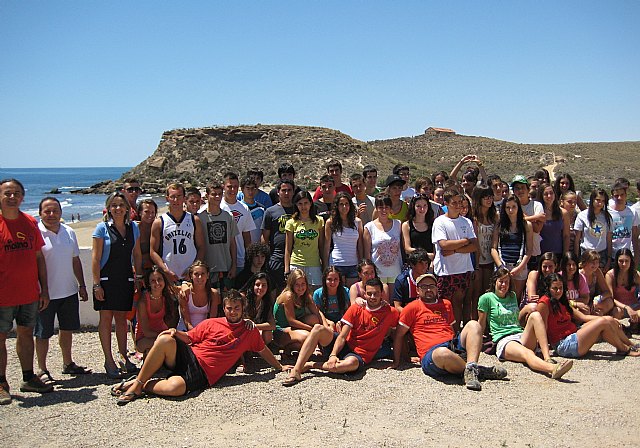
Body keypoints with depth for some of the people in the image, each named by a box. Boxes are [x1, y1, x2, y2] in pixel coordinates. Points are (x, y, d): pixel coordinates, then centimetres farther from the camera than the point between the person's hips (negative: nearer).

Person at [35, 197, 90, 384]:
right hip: (46, 294, -6)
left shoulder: (69, 232, 7)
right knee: (43, 333, 5)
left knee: (67, 328, 17)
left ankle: (68, 363, 33)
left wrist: (82, 285, 15)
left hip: (69, 292, 6)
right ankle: (42, 370, 19)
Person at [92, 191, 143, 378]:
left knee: (122, 318, 10)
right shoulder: (102, 228, -6)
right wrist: (96, 284, -11)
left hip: (125, 280, 3)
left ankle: (123, 357, 20)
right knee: (106, 318, 2)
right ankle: (108, 360, 10)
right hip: (106, 280, -3)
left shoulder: (133, 227, 6)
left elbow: (137, 254, 12)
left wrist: (138, 277, 7)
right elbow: (95, 258, -8)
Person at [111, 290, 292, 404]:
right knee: (165, 339, -31)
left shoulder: (250, 331, 13)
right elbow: (189, 338, 13)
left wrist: (280, 367, 28)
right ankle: (137, 382, -17)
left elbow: (263, 350, 24)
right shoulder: (211, 323, 13)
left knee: (176, 387, -36)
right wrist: (176, 332, -7)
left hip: (202, 373, -2)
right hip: (189, 357, 2)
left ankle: (141, 386, -7)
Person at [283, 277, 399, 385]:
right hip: (344, 346, 3)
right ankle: (296, 370, -30)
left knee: (352, 363, -40)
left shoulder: (390, 313, -2)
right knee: (319, 328, -23)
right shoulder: (355, 309, 2)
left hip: (360, 355, -3)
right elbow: (342, 336, -4)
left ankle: (310, 365, -22)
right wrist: (333, 355, -19)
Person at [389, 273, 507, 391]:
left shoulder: (446, 304, 26)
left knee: (473, 324, -16)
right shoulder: (412, 308, 9)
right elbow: (399, 335, 11)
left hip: (455, 346, 6)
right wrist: (396, 362, 9)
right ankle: (479, 371, -22)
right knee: (443, 353, -41)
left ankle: (471, 368, -35)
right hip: (431, 354, -6)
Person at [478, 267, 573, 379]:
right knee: (527, 354, -39)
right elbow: (481, 324, 11)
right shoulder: (486, 298, 7)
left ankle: (548, 359, -42)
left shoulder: (513, 296, 26)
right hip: (503, 341, -5)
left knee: (535, 315, -26)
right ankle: (553, 368, -71)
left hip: (522, 336, 6)